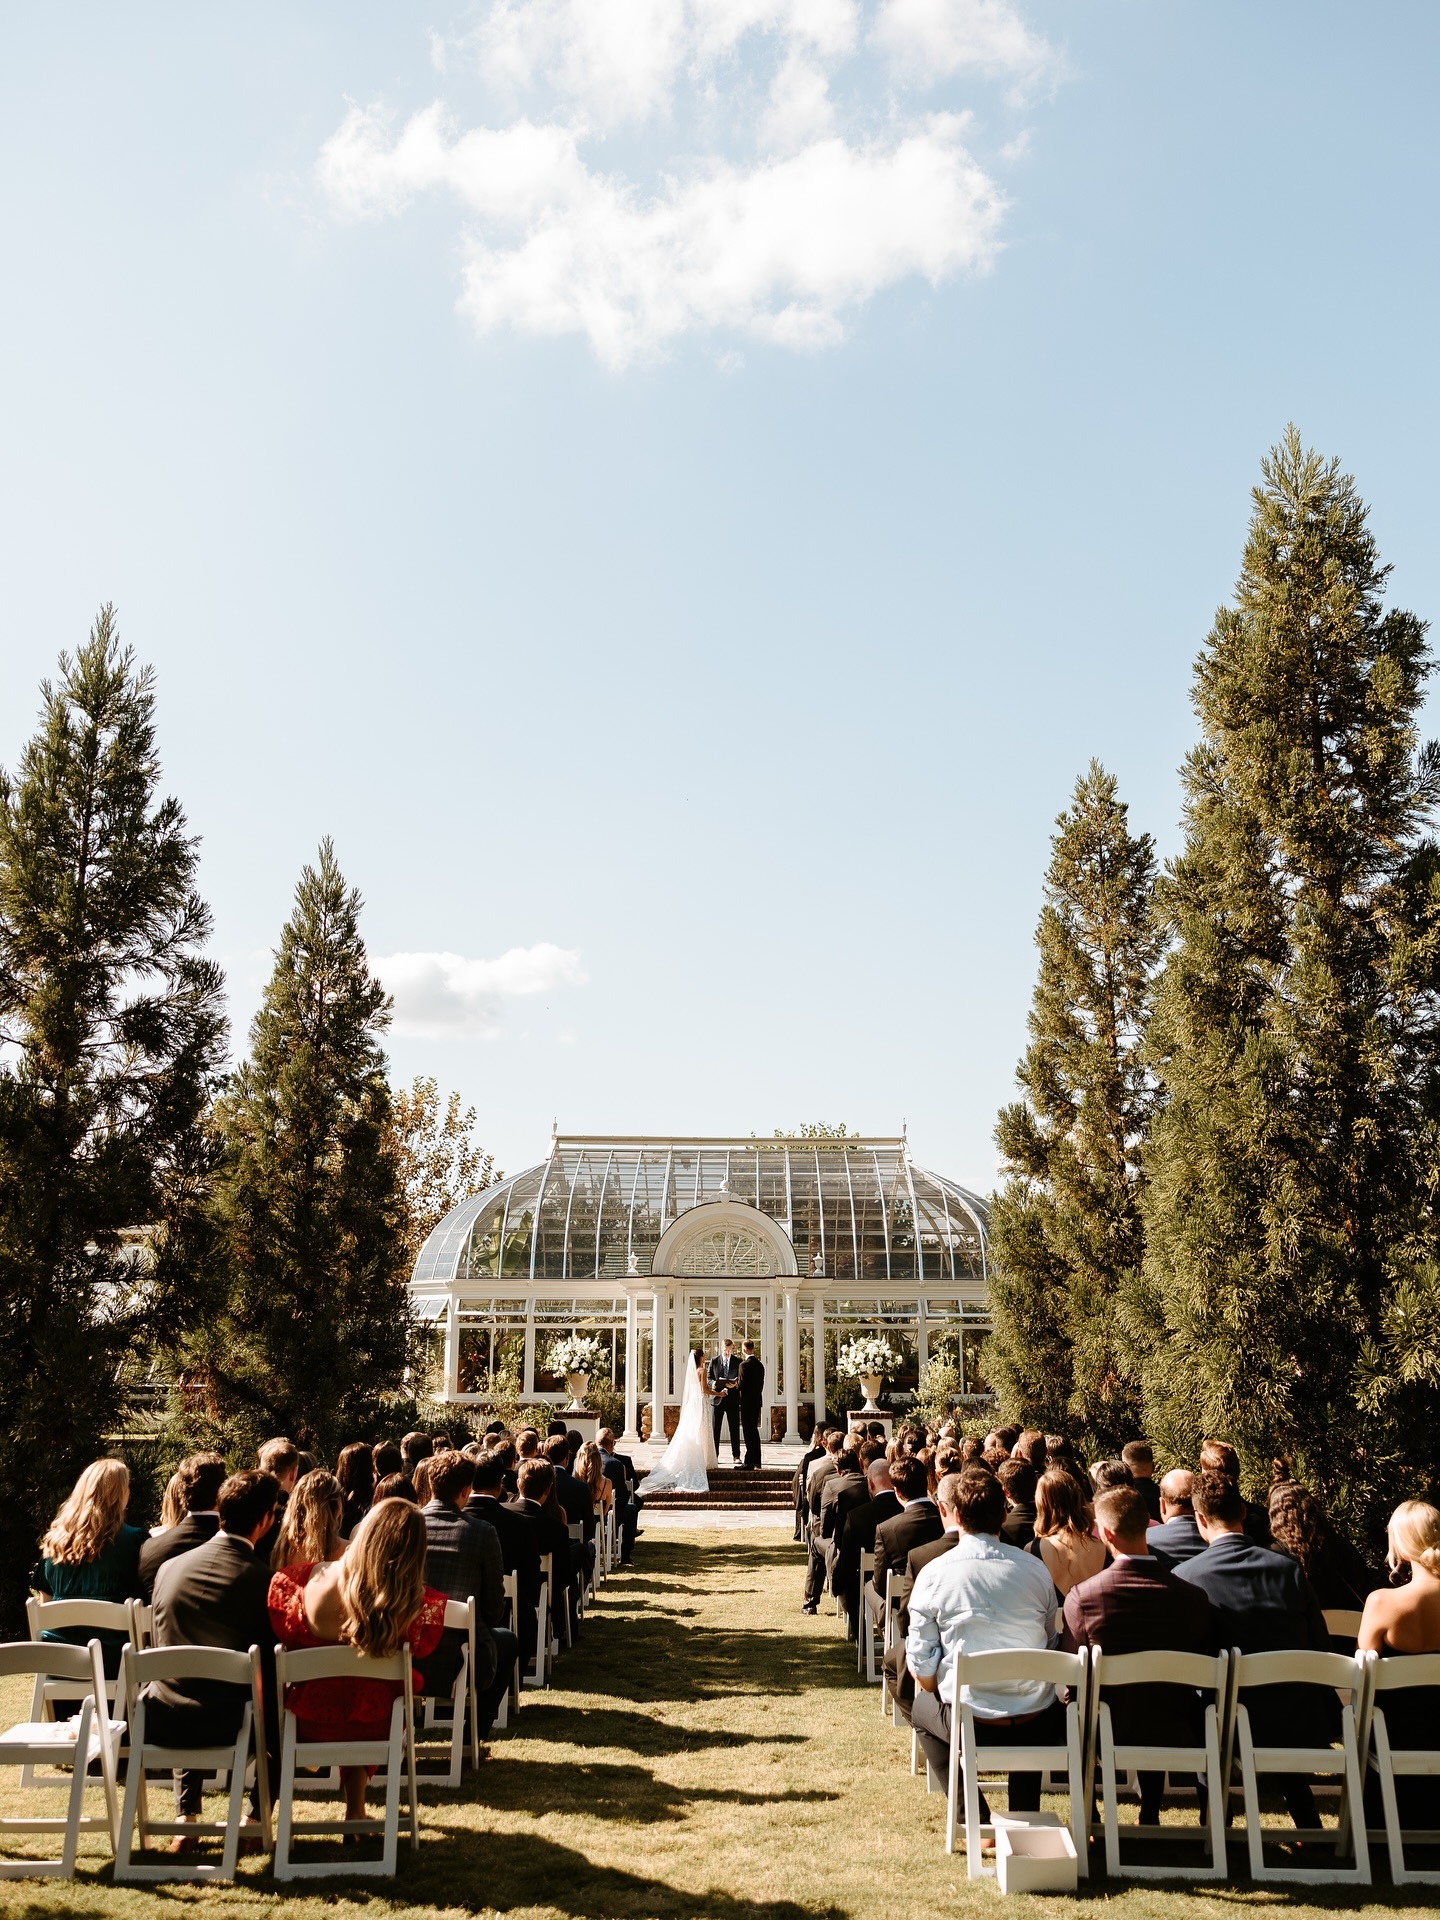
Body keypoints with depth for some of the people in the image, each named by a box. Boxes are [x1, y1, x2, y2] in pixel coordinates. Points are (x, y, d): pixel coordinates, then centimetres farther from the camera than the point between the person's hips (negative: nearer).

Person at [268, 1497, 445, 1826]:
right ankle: (355, 1809, 39)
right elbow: (420, 1650, -6)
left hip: (309, 1720, 1)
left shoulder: (315, 1585, -27)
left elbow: (283, 1634, -6)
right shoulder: (416, 1604, -28)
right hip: (374, 1723, 0)